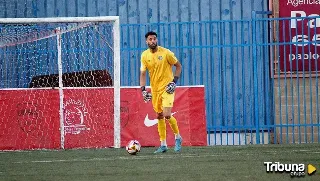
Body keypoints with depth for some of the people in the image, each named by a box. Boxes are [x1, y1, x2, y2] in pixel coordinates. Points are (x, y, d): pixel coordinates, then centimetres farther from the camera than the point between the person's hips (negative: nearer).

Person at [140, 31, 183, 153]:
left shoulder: (166, 53, -10)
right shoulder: (145, 55, 1)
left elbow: (178, 66, -1)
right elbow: (142, 73, 5)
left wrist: (174, 81, -10)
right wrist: (143, 89, -6)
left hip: (167, 88, -5)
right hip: (154, 89, 5)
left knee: (167, 115, -15)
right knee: (160, 116, 8)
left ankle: (178, 137, 8)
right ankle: (163, 145, 15)